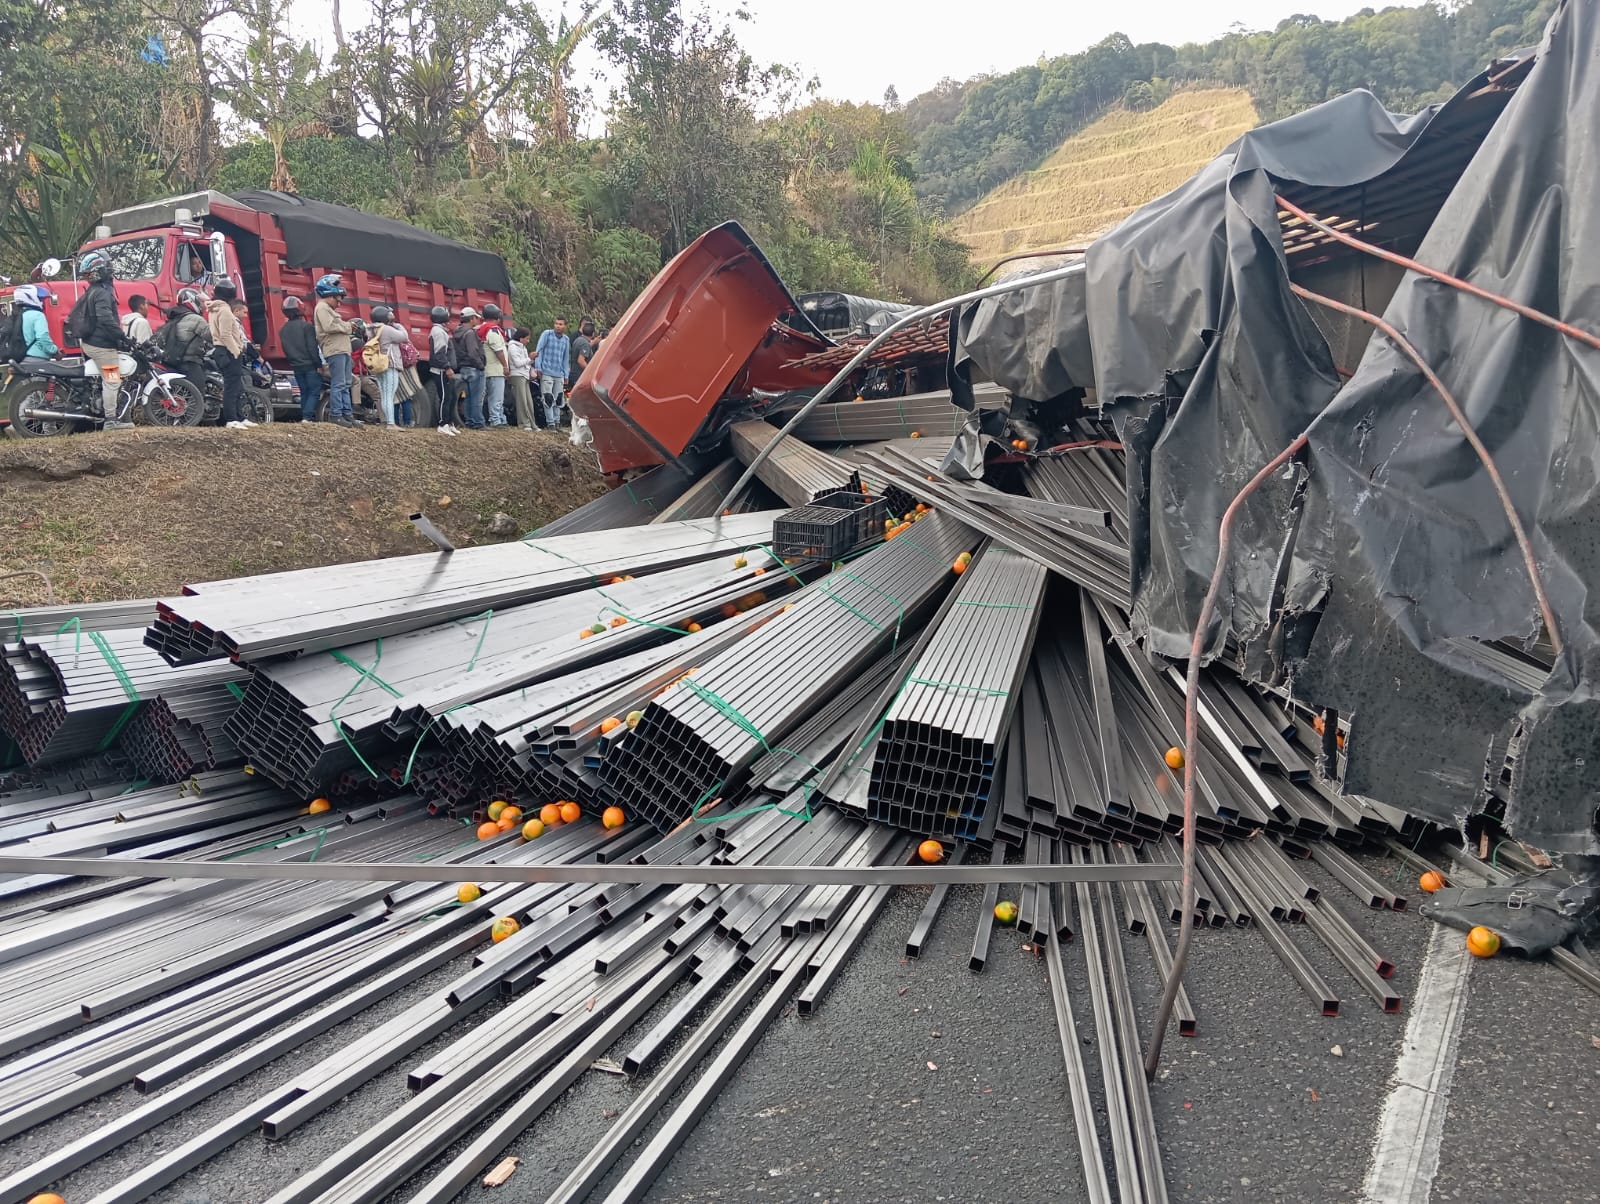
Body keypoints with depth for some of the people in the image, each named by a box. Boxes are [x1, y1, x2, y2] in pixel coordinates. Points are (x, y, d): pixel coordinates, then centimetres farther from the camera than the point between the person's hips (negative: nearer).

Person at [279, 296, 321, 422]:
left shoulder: (282, 330, 9)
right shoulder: (306, 326, -10)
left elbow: (285, 349, 13)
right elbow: (312, 347, -14)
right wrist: (319, 364, -11)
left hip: (296, 367, 6)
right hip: (309, 364, -6)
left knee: (304, 392, 13)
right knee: (315, 391, -5)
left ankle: (305, 417, 11)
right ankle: (307, 416, -17)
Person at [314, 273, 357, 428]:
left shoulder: (328, 309, 26)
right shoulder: (322, 307, -6)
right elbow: (329, 326, -19)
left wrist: (346, 326, 7)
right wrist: (346, 326, -10)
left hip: (343, 350, 11)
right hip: (335, 351, -11)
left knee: (345, 385, 10)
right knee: (338, 384, -12)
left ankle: (348, 414, 12)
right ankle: (335, 415, -12)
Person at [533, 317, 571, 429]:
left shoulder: (566, 340, 13)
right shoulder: (547, 334, 0)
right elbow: (539, 350, -1)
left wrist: (566, 375, 14)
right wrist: (538, 367, -8)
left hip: (559, 374, 4)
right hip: (546, 372, -4)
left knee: (558, 399, 6)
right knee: (548, 398, -7)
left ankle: (557, 421, 15)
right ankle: (550, 422, -3)